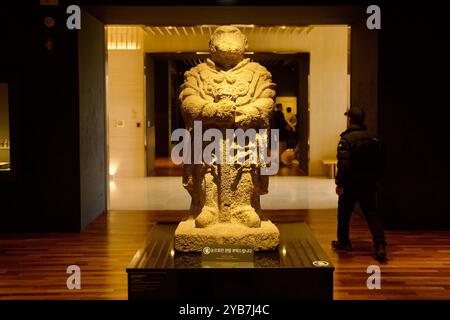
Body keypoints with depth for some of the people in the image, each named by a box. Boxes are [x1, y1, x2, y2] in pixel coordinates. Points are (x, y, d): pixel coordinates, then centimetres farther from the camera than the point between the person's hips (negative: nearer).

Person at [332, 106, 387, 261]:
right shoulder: (373, 138, 6)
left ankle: (343, 242, 26)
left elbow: (343, 164, -20)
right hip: (369, 184, 5)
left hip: (350, 184, -5)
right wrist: (375, 179, 19)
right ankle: (380, 245, -9)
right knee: (372, 213, 5)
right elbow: (378, 162, 11)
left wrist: (339, 183, -14)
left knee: (344, 214, 13)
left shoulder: (346, 139, -15)